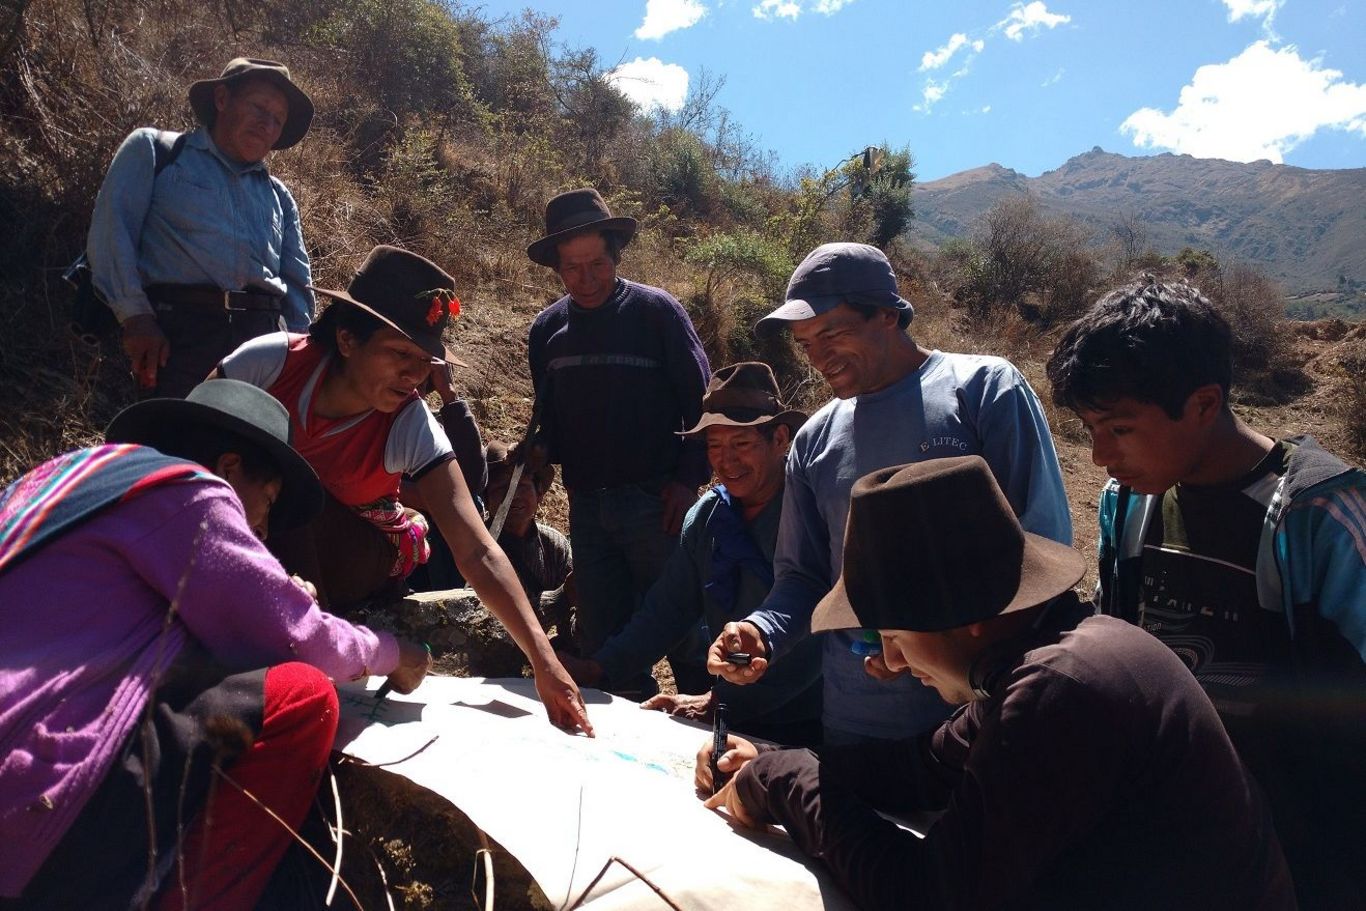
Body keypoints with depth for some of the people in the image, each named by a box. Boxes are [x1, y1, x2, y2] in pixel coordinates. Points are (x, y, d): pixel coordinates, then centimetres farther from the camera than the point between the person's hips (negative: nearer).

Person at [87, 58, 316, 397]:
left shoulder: (279, 196, 29)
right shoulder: (154, 150, 16)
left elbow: (298, 284, 21)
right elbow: (111, 231, 3)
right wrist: (135, 316, -12)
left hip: (266, 341, 4)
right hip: (181, 329, -3)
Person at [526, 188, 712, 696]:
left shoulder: (656, 311, -4)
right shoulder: (547, 329, 9)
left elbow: (700, 400, -4)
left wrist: (689, 480, -10)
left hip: (655, 502, -5)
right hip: (587, 507, 5)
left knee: (683, 634, 1)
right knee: (602, 645, 12)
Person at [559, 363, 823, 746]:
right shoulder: (707, 517, 6)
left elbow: (809, 641, -21)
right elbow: (668, 609, 9)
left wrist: (720, 701, -23)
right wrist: (599, 667, -3)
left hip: (803, 726, -5)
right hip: (734, 723, 6)